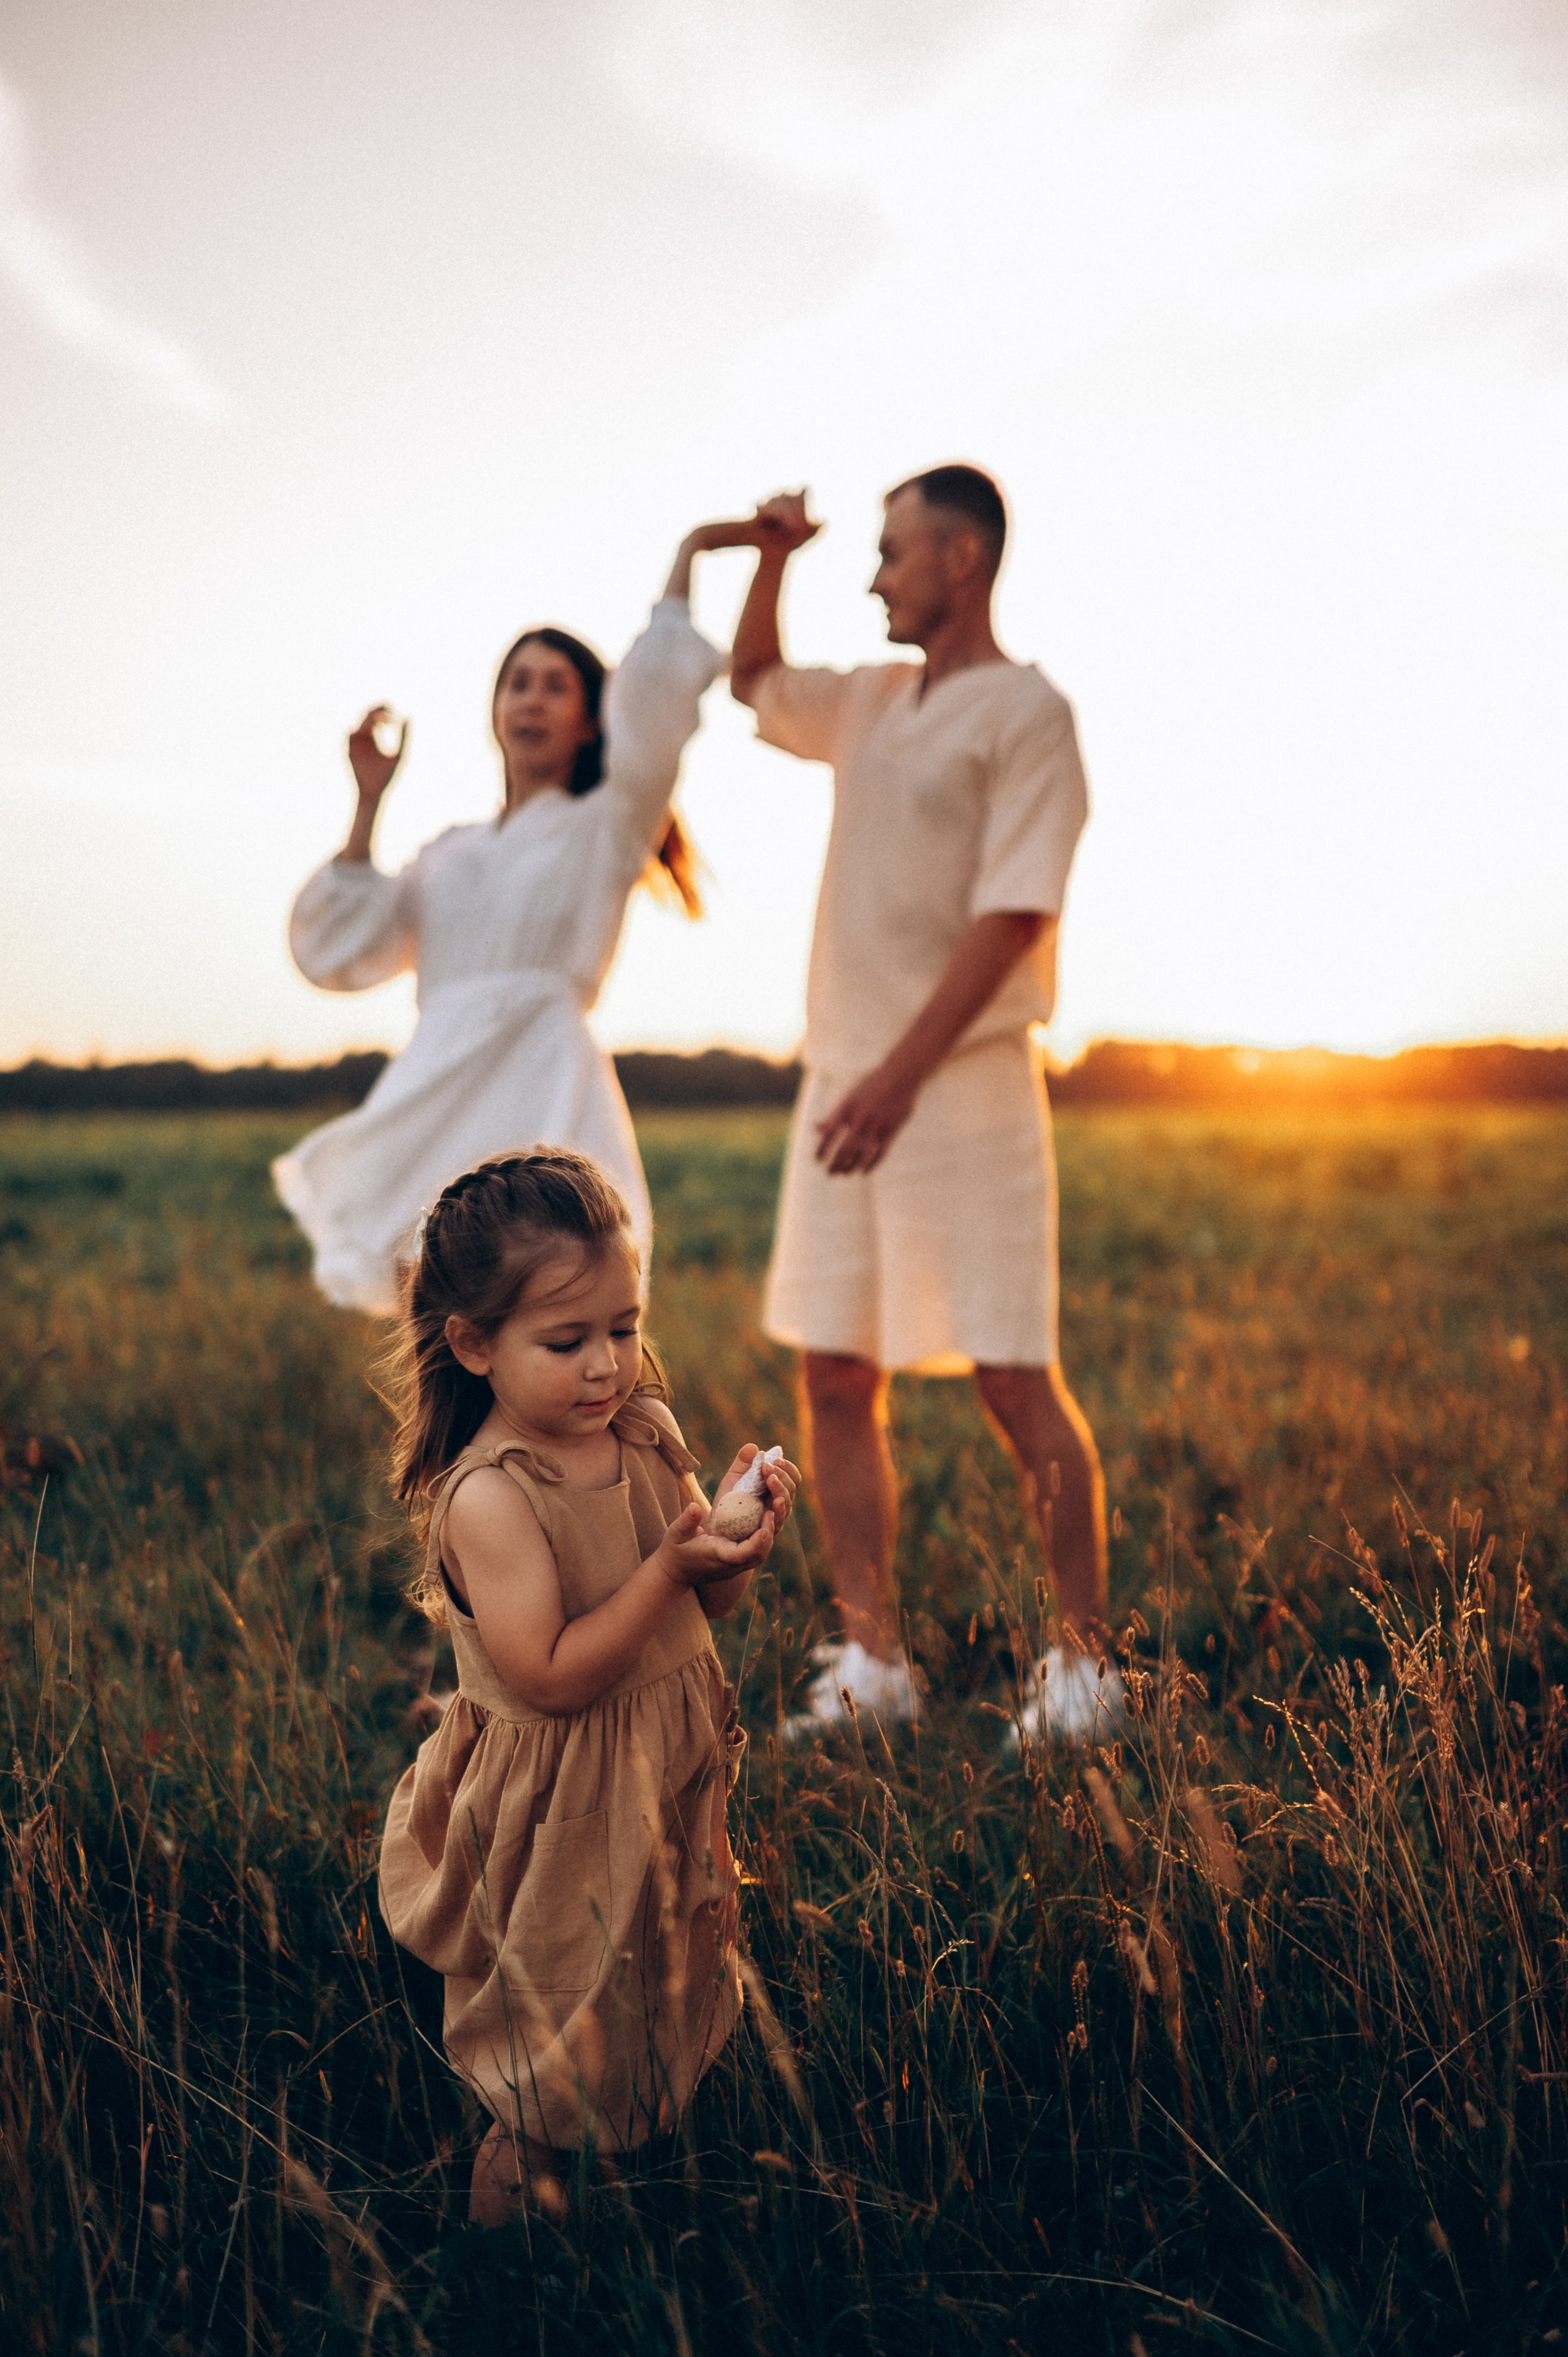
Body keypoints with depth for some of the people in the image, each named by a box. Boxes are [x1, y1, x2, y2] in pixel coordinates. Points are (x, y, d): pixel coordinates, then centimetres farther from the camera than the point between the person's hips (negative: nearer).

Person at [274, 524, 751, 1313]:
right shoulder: (450, 854, 23)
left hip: (542, 1094, -5)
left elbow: (651, 714, -9)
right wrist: (368, 803, 13)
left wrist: (687, 555, -8)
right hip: (436, 1109, 5)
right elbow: (341, 953, 15)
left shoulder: (604, 829, 9)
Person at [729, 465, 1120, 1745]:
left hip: (962, 1086, -7)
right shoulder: (871, 702, 17)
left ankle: (1087, 1659, 7)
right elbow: (754, 681, 36)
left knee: (1016, 1383, -5)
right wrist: (773, 558, 18)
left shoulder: (1026, 711, -6)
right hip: (845, 1081, 7)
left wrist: (902, 1075, -21)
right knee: (836, 1380, 5)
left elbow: (1010, 915, -15)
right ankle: (874, 1659, 13)